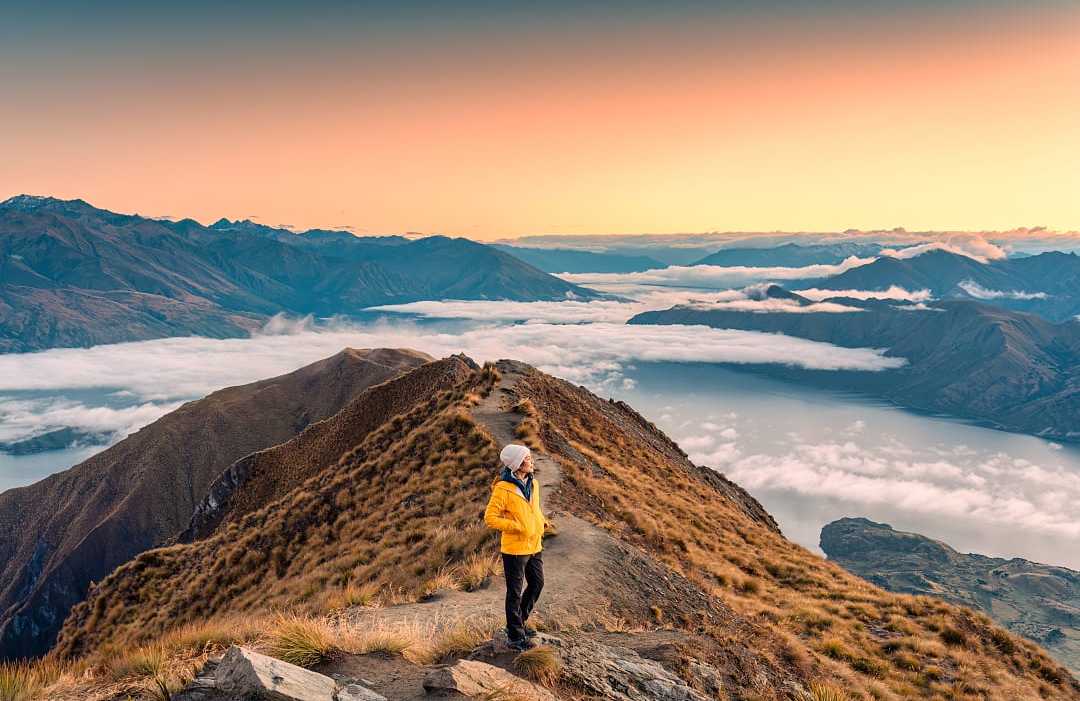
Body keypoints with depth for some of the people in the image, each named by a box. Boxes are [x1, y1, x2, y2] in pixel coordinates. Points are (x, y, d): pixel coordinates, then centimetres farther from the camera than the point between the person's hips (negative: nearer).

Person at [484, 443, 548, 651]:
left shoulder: (532, 484, 5)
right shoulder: (503, 489, -19)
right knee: (515, 593, 5)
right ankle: (516, 637, 19)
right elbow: (490, 517, -18)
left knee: (537, 584, 19)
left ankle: (518, 622, 37)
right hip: (514, 548, -8)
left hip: (534, 547, 8)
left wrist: (541, 522, 3)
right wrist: (516, 527, -21)